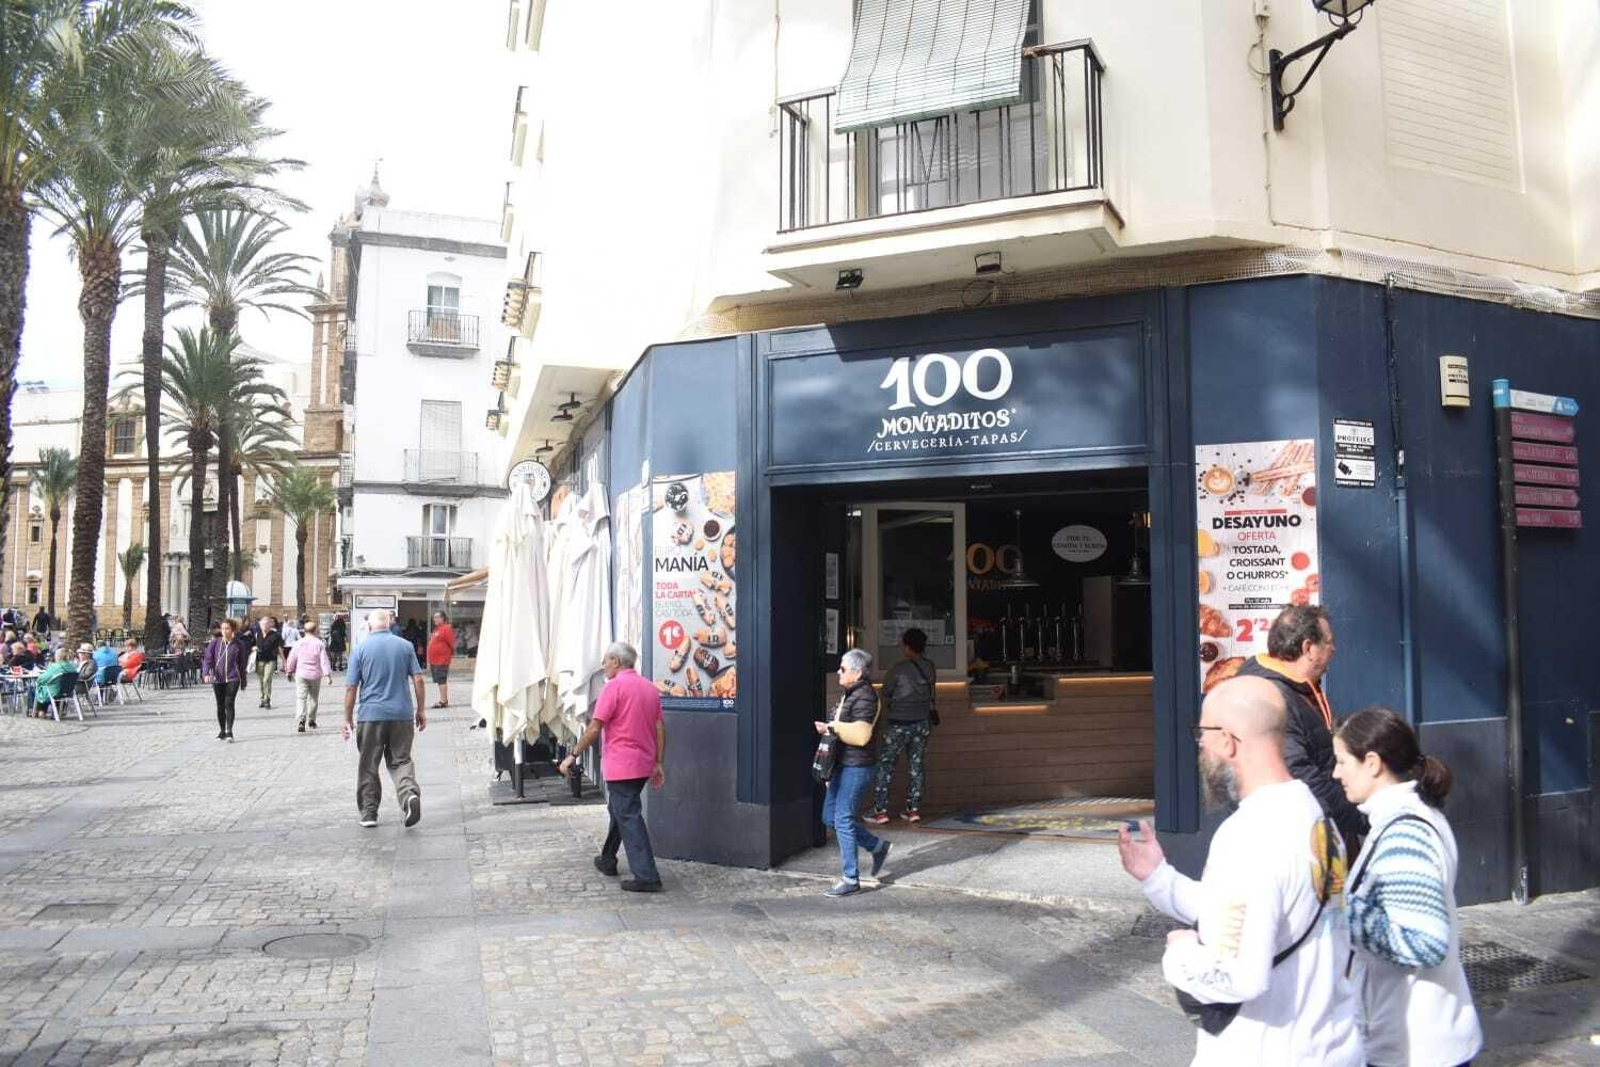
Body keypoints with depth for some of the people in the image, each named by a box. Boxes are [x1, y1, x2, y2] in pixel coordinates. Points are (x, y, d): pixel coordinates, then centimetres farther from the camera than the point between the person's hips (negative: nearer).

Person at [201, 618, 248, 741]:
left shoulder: (238, 644, 1)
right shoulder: (214, 642, 1)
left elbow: (242, 663, 9)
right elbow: (207, 658, -3)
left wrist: (243, 680, 13)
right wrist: (206, 673, -19)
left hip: (232, 678, -2)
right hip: (217, 678, 2)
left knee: (229, 703, -13)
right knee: (220, 706, 11)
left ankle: (229, 731, -11)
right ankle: (221, 731, 24)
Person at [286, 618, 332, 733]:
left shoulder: (299, 643, -2)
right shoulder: (319, 643, -5)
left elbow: (292, 658, 5)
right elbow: (324, 660, -8)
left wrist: (289, 671, 19)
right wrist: (327, 673, -6)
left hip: (301, 675, 0)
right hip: (315, 675, 0)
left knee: (301, 698, -5)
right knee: (313, 698, 17)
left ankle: (300, 721, -22)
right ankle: (311, 720, 26)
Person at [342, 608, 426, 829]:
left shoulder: (360, 649, -2)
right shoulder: (405, 646, 3)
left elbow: (351, 688, -3)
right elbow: (418, 680, 1)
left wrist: (348, 718, 5)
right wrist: (420, 710, 10)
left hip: (371, 714, -1)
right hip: (402, 715, 2)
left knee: (368, 766, 11)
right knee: (400, 760, 10)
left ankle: (369, 812, 15)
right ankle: (410, 793, -16)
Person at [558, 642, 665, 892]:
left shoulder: (615, 686, -13)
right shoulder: (649, 688, 11)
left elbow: (594, 728, -15)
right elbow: (660, 728, 9)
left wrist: (573, 756, -8)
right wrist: (659, 764, 11)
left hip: (621, 766, -8)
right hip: (643, 765, 8)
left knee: (629, 818, -6)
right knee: (619, 811, 24)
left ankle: (646, 877, -8)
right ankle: (608, 860, 37)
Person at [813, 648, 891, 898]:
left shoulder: (864, 697, -16)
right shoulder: (850, 694, 15)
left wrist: (830, 729, -20)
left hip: (856, 767, -10)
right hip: (843, 765, 10)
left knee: (843, 821, -6)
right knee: (830, 817, 14)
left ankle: (850, 878, 4)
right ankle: (877, 847, 27)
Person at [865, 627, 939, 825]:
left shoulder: (899, 668, -14)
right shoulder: (930, 668, 2)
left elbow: (885, 694, -4)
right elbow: (931, 694, 11)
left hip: (900, 723, -5)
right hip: (923, 722, 6)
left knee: (885, 765, 2)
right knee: (916, 766, 13)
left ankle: (880, 811, 0)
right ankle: (914, 809, 15)